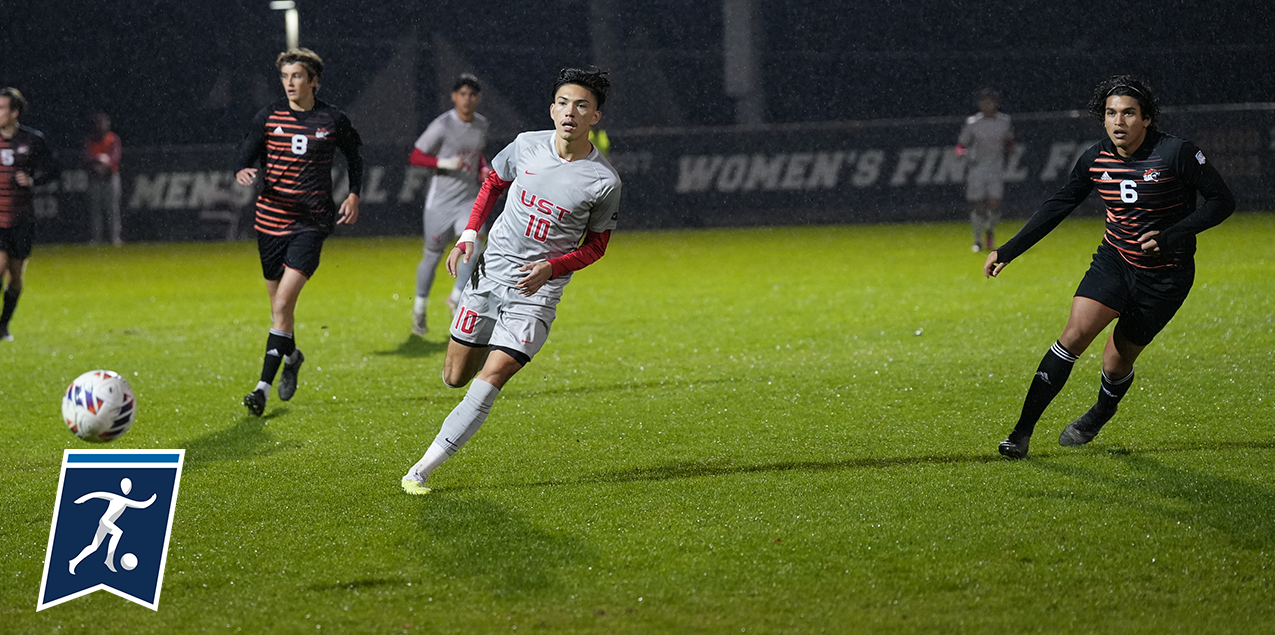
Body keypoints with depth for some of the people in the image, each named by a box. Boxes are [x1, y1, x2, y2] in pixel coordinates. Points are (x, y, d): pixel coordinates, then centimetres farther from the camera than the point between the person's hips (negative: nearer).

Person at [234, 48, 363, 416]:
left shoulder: (333, 120, 1)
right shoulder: (269, 117, 2)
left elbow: (354, 156, 17)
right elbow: (245, 156, 1)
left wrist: (354, 195, 7)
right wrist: (242, 172, -21)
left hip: (311, 223, -3)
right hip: (271, 218, 3)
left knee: (282, 305, -16)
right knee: (278, 306, 13)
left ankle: (264, 387, -15)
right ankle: (291, 356, 43)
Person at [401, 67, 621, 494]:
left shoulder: (604, 182, -12)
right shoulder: (527, 146, -5)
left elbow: (596, 245, 2)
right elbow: (493, 183, 15)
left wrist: (551, 268, -14)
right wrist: (469, 235, 4)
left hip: (539, 289, -3)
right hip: (490, 269, 3)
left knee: (490, 379, -16)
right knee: (455, 377, 8)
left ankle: (421, 471, -12)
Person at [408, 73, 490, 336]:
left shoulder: (481, 124, 5)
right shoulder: (442, 125, -13)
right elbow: (415, 157, -11)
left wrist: (484, 169, 3)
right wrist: (446, 163, -23)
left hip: (469, 201, 3)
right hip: (441, 202, -3)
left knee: (473, 247, -19)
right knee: (432, 256, 9)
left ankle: (456, 298, 3)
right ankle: (419, 308, 31)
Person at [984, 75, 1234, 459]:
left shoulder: (1176, 154, -18)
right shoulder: (1096, 160, -4)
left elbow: (1222, 201, -12)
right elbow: (1057, 207, 8)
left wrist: (1171, 236, -24)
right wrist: (1008, 251, 5)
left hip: (1165, 276, -3)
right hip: (1114, 260, 3)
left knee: (1117, 363, 4)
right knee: (1076, 333, -18)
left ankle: (1099, 416, 40)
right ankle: (1023, 431, -15)